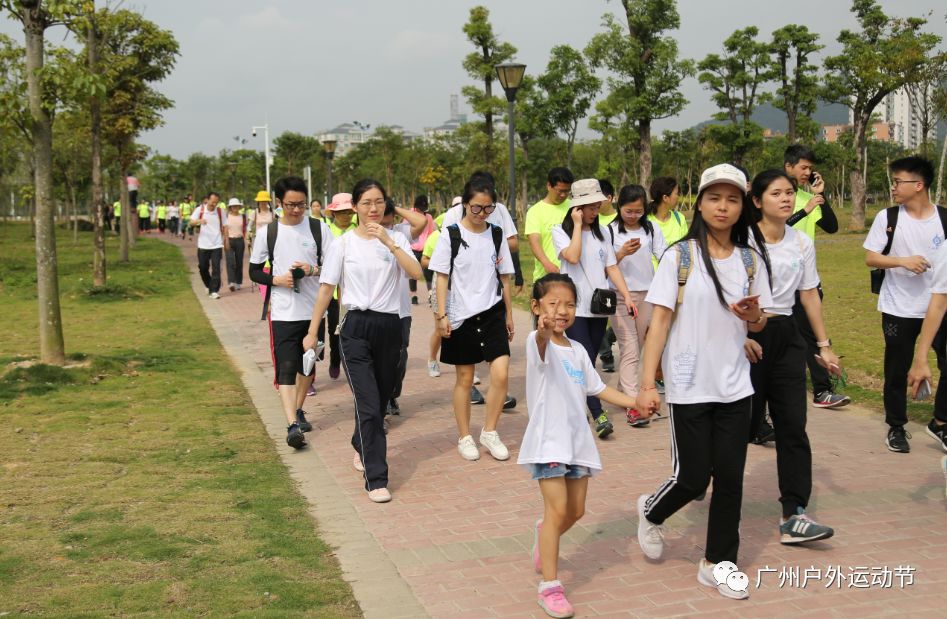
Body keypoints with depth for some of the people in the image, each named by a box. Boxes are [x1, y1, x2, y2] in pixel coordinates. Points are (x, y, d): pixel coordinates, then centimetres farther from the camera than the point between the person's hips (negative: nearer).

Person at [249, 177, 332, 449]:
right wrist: (276, 279, -13)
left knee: (308, 364, 16)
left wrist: (314, 269, -19)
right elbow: (254, 271, 6)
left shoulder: (319, 228, 0)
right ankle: (292, 425, -18)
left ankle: (298, 410, 36)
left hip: (314, 309, 2)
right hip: (283, 312, -2)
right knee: (286, 368, -12)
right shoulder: (267, 232, 0)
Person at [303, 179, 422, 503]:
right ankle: (376, 479, -6)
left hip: (389, 327, 3)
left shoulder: (396, 239, 3)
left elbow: (416, 273, -14)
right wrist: (312, 332, 3)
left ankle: (362, 447, 45)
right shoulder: (343, 244, 0)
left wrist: (388, 242, -21)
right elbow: (326, 289, 3)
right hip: (356, 328, -3)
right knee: (369, 404, -10)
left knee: (380, 400, 15)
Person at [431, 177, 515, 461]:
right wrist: (441, 314, -10)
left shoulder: (497, 234, 5)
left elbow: (504, 277, 11)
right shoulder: (451, 235, -4)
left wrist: (509, 314, 12)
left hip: (492, 312, 2)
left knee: (501, 373, -10)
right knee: (464, 378, 6)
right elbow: (442, 277, -3)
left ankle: (489, 432, 6)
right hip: (460, 315, -2)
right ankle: (464, 437, 20)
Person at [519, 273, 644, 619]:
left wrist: (635, 403, 9)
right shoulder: (538, 343, -11)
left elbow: (599, 388, 19)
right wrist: (544, 331, -60)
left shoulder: (578, 350, 11)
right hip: (548, 438, -7)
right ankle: (550, 587, -5)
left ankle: (544, 538, 45)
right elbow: (542, 345, -37)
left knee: (575, 511, 14)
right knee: (558, 508, -13)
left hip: (577, 438, 7)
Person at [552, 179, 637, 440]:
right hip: (575, 308, -5)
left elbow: (612, 267, 10)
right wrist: (578, 225, -12)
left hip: (599, 306, 5)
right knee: (585, 362, -13)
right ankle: (599, 416, -17)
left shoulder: (601, 232, 13)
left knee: (588, 362, 8)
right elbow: (573, 256, -19)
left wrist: (626, 295, 0)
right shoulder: (561, 231, -1)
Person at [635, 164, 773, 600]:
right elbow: (660, 320, -8)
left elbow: (757, 325, 14)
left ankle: (717, 563, 19)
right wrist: (647, 383, -14)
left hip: (734, 386, 4)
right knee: (692, 478, 1)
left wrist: (753, 315, -11)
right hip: (689, 386, -4)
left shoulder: (751, 261, 5)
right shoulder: (680, 256, -6)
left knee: (730, 478, 4)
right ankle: (652, 512, 32)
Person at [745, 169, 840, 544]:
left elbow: (809, 295, 12)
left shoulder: (802, 244, 7)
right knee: (744, 423, 2)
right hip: (747, 333, -5)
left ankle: (794, 515, -1)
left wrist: (824, 345, 11)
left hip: (787, 335, 5)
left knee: (792, 425, -1)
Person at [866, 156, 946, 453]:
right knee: (897, 370, 8)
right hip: (899, 309, 0)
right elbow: (870, 258, -3)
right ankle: (896, 427, 22)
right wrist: (902, 261, -18)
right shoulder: (887, 217, -3)